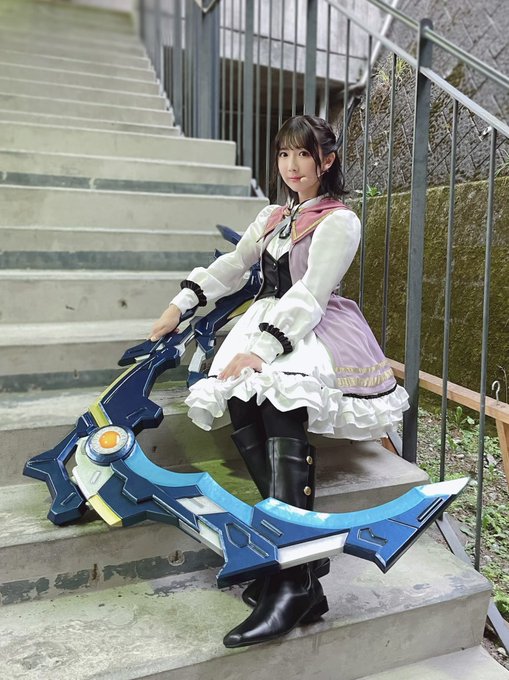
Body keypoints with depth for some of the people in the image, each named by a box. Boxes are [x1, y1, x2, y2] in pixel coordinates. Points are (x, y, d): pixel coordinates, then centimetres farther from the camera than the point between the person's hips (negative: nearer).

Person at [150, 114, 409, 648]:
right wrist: (181, 303, 13)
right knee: (238, 399, -26)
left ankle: (296, 581, -35)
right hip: (268, 321, 6)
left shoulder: (339, 221, 0)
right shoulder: (273, 216, 25)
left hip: (313, 330, -6)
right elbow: (233, 264, 26)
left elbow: (309, 296, -13)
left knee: (277, 392, -36)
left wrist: (261, 351, -25)